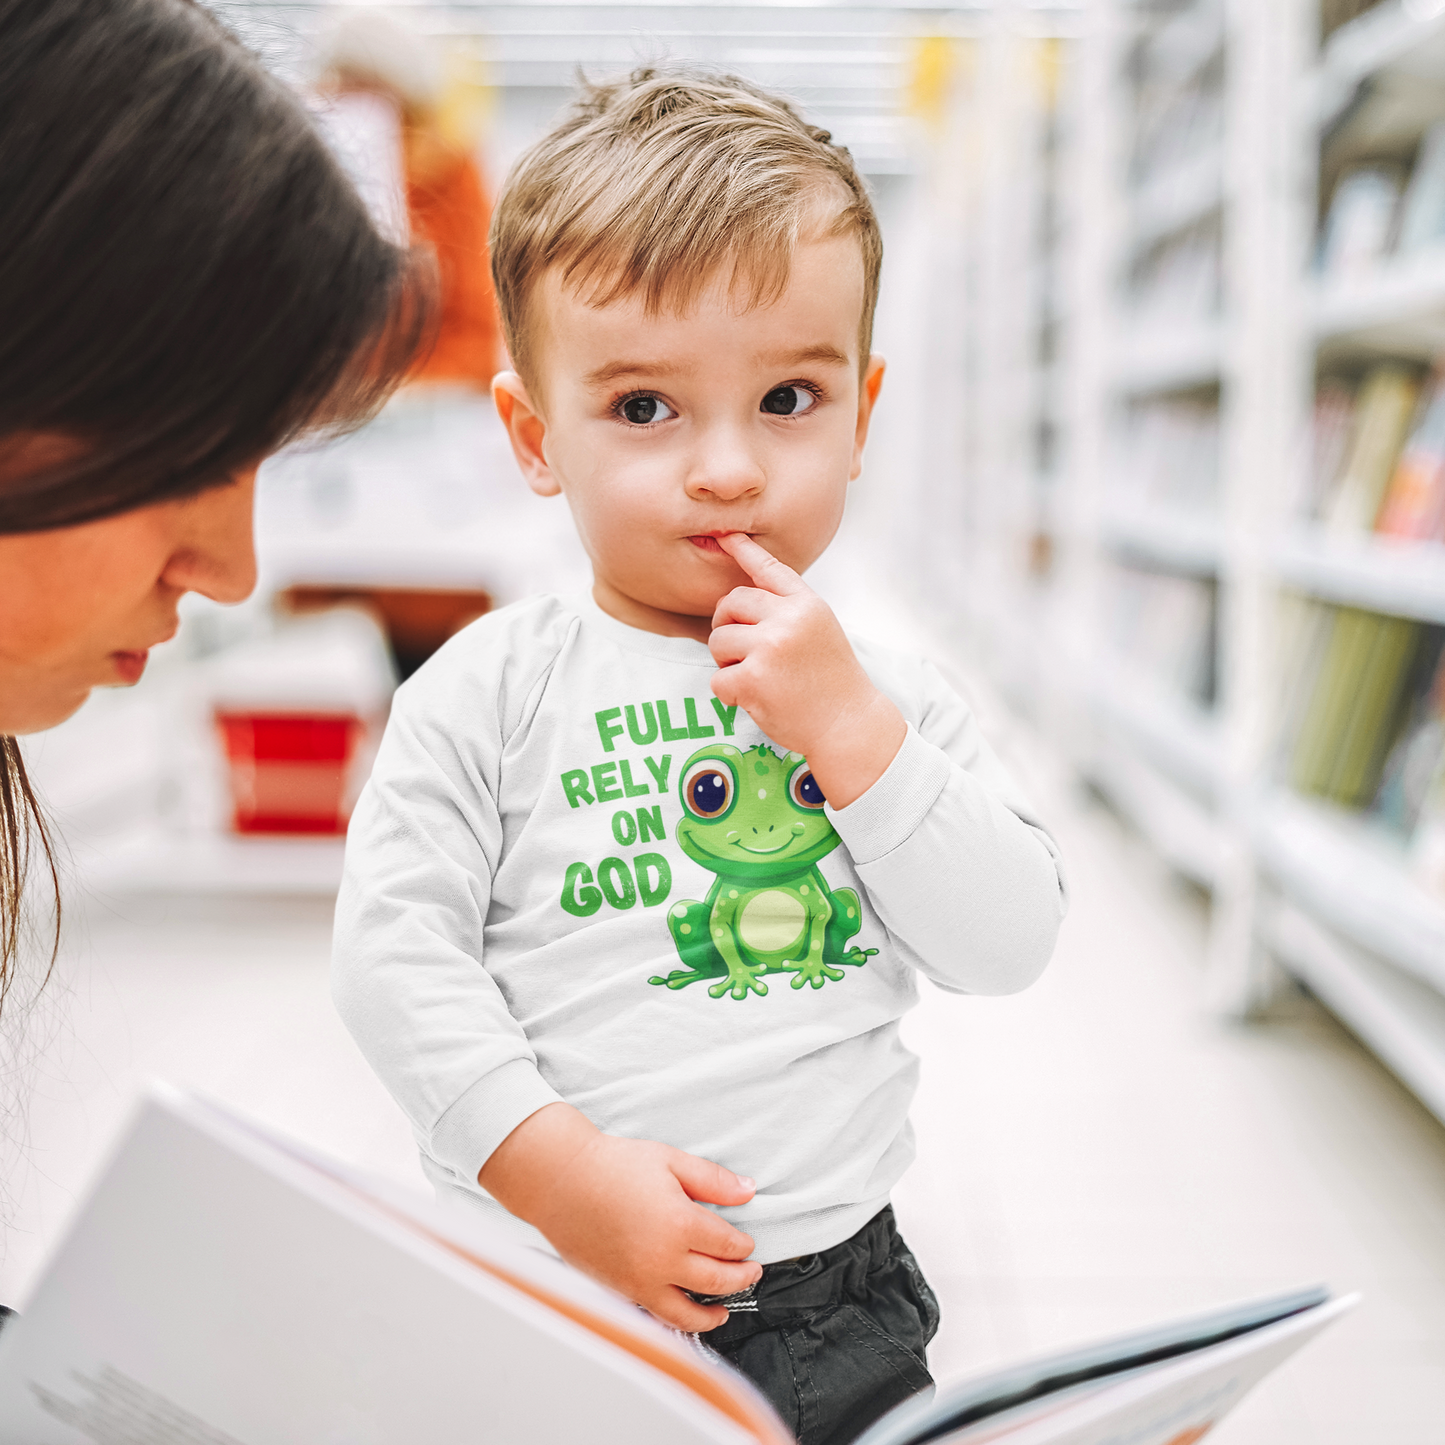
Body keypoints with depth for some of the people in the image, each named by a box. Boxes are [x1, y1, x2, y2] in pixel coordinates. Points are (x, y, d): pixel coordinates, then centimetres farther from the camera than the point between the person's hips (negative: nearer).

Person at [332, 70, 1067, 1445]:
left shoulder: (891, 695, 1)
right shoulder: (494, 689, -7)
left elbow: (1012, 945, -5)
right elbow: (393, 949, -9)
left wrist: (845, 724, -15)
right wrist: (561, 1171, -19)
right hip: (541, 1292, -2)